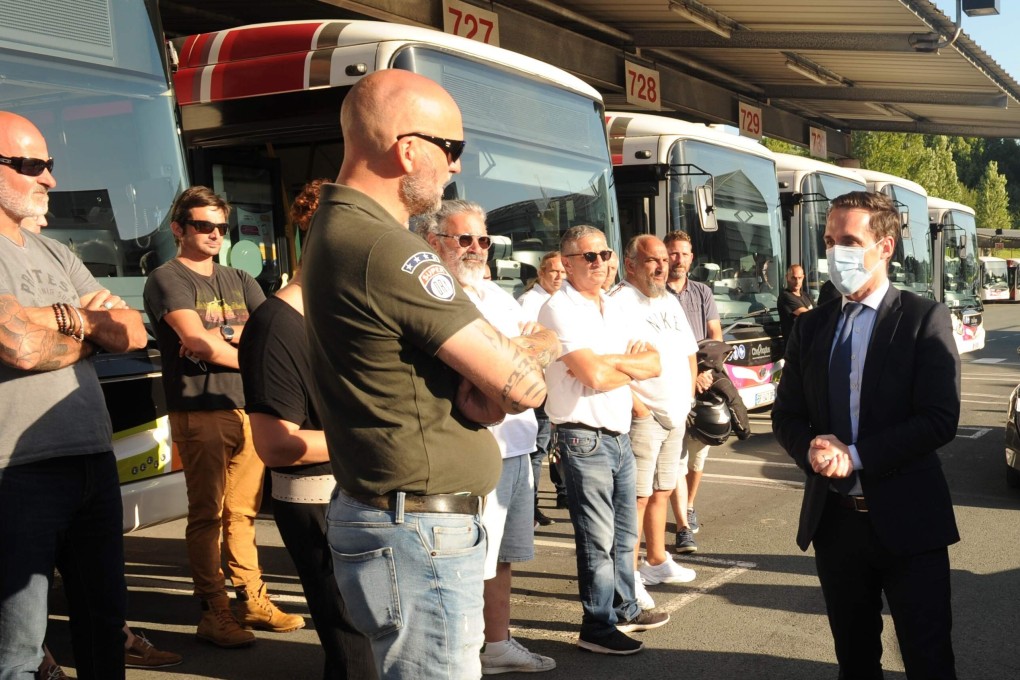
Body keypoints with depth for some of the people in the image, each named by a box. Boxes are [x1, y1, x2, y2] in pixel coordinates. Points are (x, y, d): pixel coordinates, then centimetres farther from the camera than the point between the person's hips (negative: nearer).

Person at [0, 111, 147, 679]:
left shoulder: (56, 255, 16)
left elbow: (134, 333, 11)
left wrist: (63, 318, -8)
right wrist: (86, 324, -1)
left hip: (95, 461, 8)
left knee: (105, 617, 18)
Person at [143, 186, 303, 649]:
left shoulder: (238, 281, 19)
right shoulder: (168, 279, 0)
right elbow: (199, 342, -14)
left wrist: (225, 334, -8)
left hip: (249, 408, 5)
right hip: (200, 413, -5)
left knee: (243, 512, 9)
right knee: (207, 514, -3)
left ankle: (252, 600, 16)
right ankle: (213, 612, 3)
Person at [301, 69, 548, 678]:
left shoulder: (337, 228, 11)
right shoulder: (387, 250, -23)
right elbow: (524, 385, -21)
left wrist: (482, 392, -11)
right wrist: (498, 385, 0)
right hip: (420, 536, -10)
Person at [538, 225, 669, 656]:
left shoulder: (616, 309, 13)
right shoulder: (560, 310, -12)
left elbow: (653, 364, 5)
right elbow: (594, 377, -22)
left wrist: (609, 361, -11)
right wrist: (632, 363, -4)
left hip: (619, 437, 8)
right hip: (584, 438, -8)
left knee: (624, 534, 18)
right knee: (597, 540, -1)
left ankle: (625, 609, 32)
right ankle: (597, 627, 10)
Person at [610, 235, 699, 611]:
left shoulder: (670, 302, 16)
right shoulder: (620, 303, -12)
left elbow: (689, 353, 24)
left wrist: (688, 397, 14)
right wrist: (636, 406, -19)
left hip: (675, 416, 8)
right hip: (642, 417, -8)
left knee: (661, 491, 16)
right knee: (637, 497, -7)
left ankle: (656, 560, 29)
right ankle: (630, 576, -2)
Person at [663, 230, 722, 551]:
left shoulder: (702, 292, 13)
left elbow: (716, 336, 11)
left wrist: (706, 370, -7)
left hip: (703, 384, 5)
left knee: (699, 451, 12)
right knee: (675, 457, -9)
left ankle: (689, 506, 34)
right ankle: (684, 528, -7)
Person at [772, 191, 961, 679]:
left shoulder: (924, 318, -6)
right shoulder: (811, 327, 9)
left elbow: (940, 419, -14)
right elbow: (786, 414, 9)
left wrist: (855, 455, -18)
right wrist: (811, 451, -13)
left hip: (906, 519, -4)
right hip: (835, 519, 5)